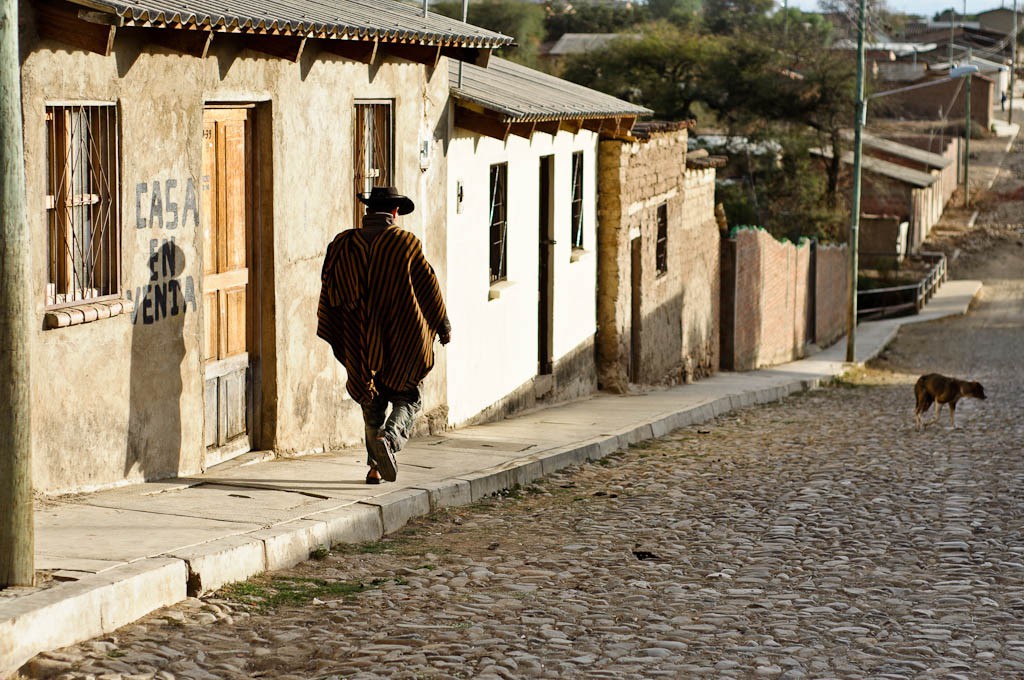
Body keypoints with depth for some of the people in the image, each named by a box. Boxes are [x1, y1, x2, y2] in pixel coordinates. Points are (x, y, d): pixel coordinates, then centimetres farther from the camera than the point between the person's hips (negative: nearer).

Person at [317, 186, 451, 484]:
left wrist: (334, 336, 12)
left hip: (360, 343, 3)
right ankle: (390, 437, -19)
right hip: (403, 340, -3)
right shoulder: (406, 243, -6)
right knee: (407, 397, 9)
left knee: (372, 403, 16)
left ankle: (375, 468, 15)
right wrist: (443, 325, 11)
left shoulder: (343, 244, 1)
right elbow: (429, 287, -1)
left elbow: (329, 291, 3)